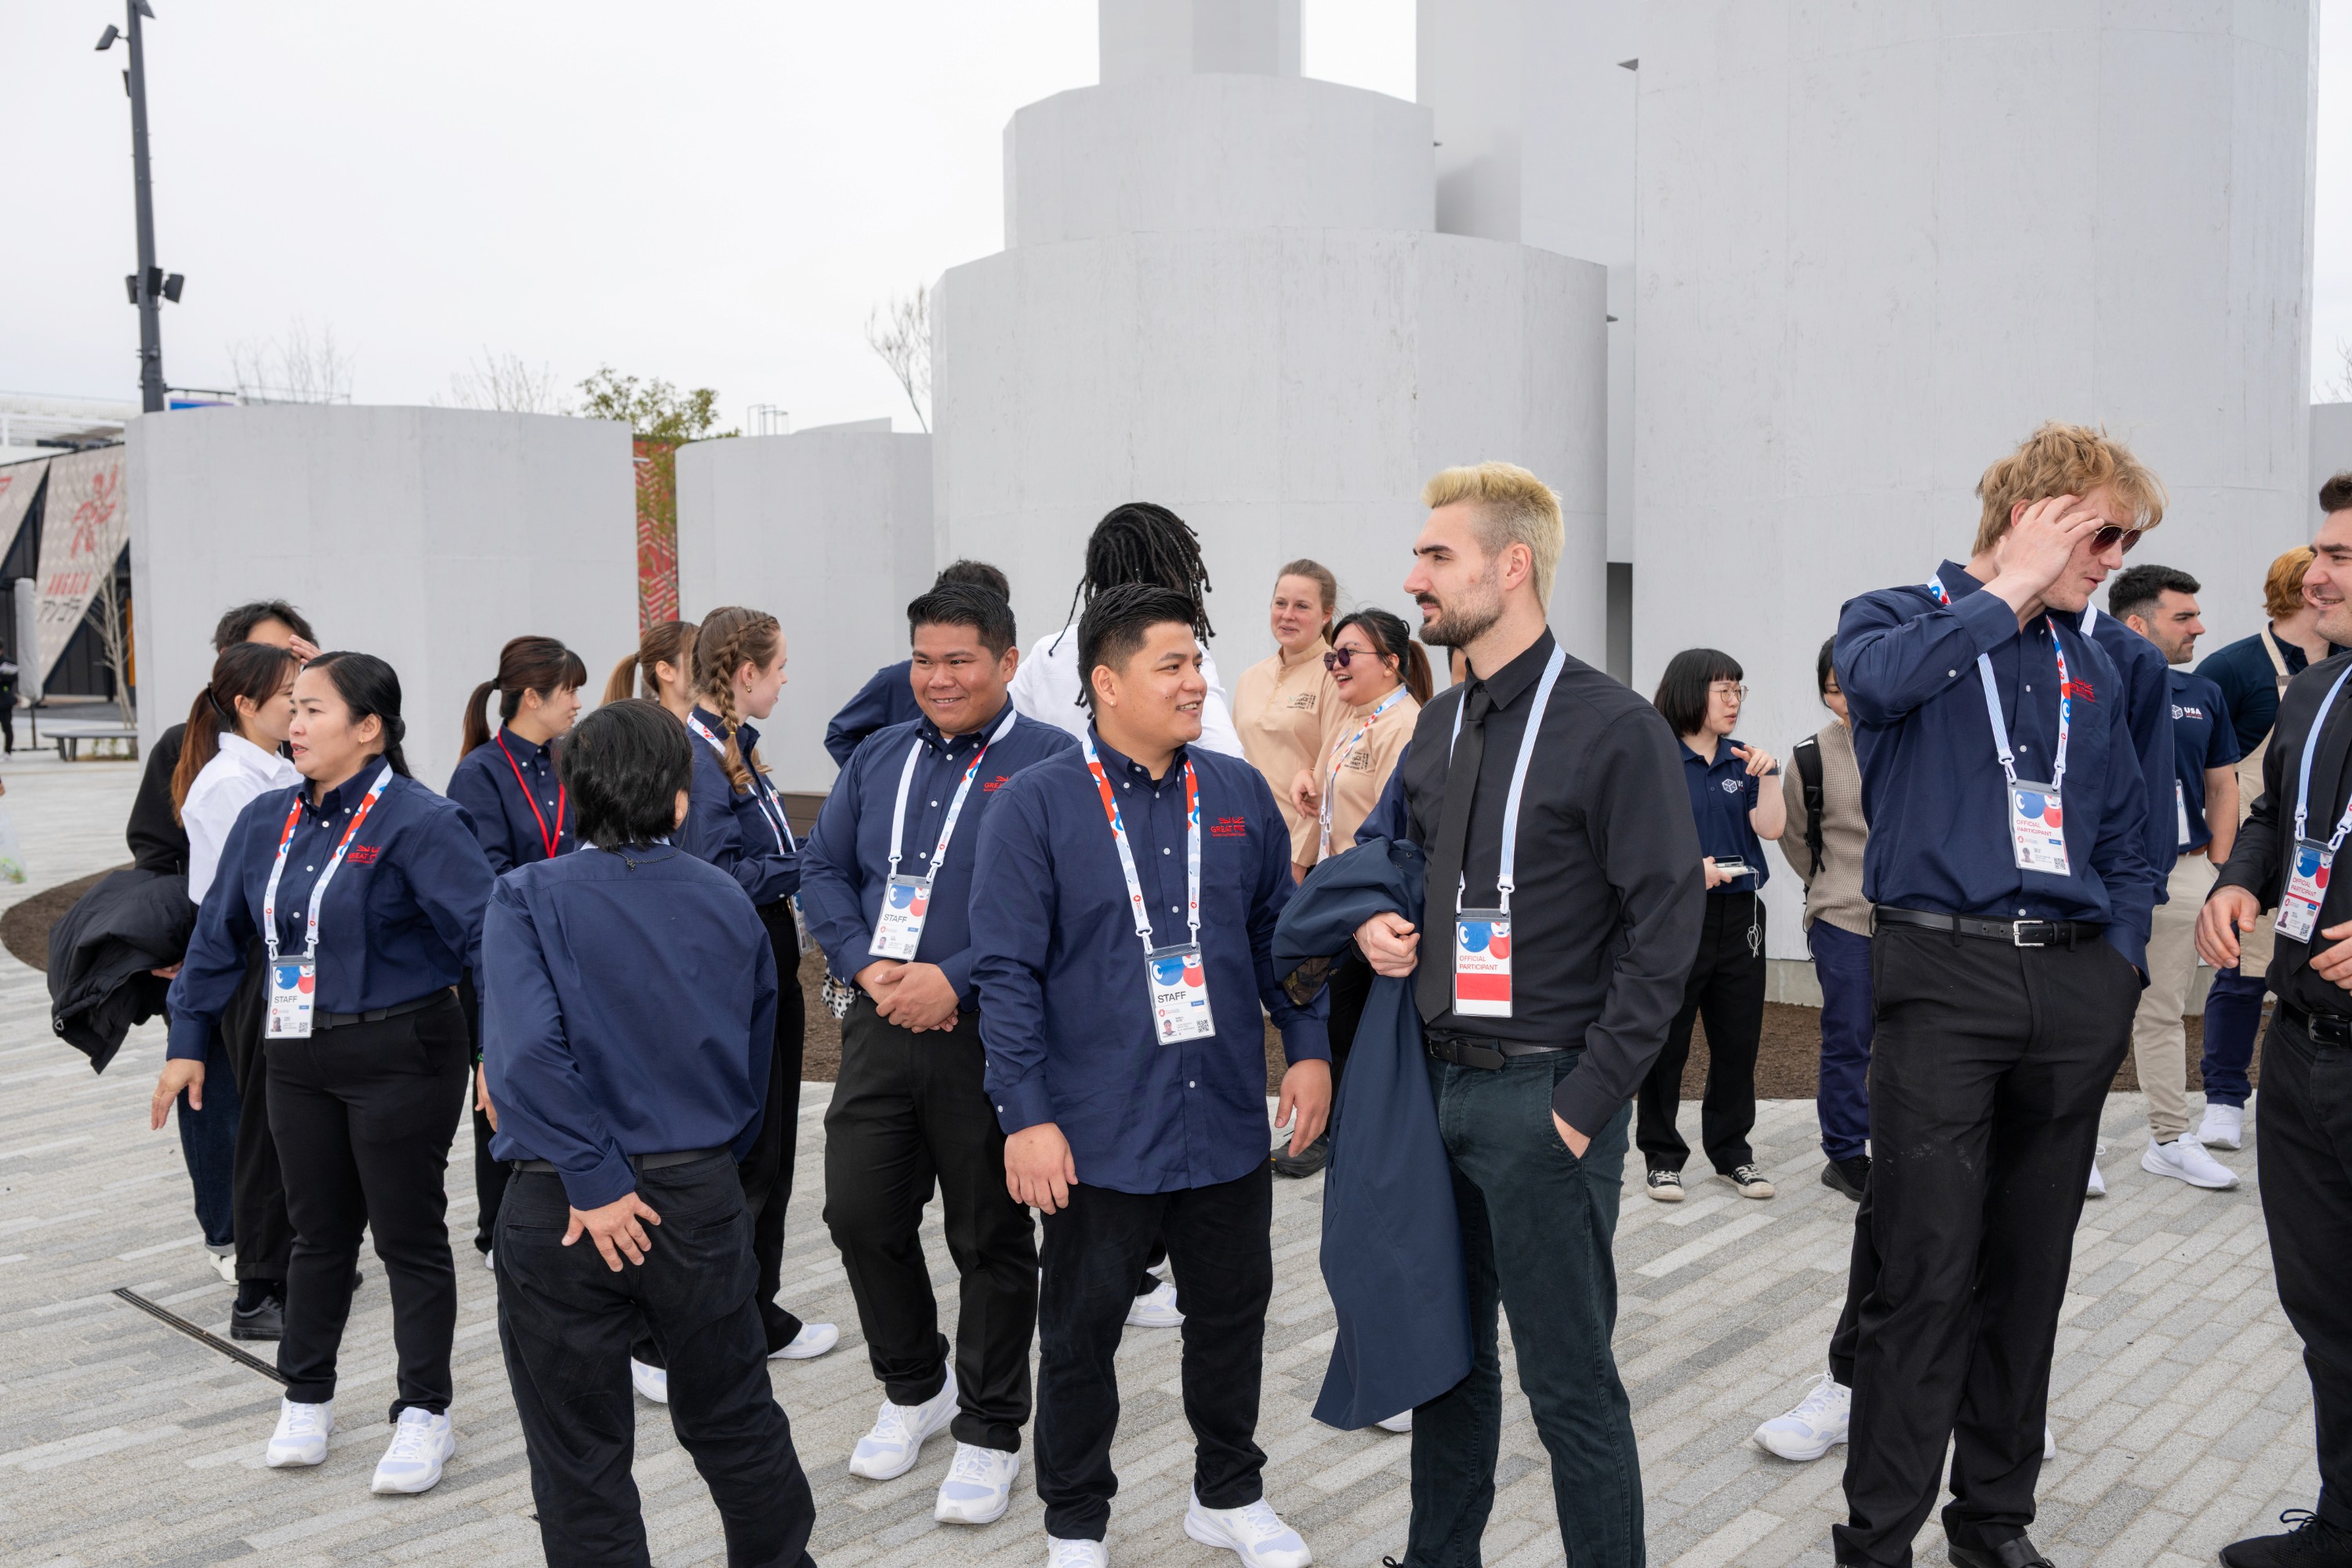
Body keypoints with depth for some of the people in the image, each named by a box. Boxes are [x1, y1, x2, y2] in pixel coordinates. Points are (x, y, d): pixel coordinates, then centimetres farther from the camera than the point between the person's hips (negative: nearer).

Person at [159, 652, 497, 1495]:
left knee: (409, 1236, 5)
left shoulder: (417, 822, -16)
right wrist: (188, 1040, 13)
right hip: (299, 1060, 6)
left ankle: (425, 1414, 19)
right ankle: (306, 1398, 36)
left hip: (400, 1055, -6)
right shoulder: (266, 822, 5)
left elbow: (486, 928, -22)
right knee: (319, 1231, 19)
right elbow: (217, 935, 14)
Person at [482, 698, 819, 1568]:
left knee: (580, 1457, 13)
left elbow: (527, 1052, -25)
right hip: (701, 1196, 3)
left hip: (562, 1210, -3)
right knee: (734, 1419, 22)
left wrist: (597, 1183, -19)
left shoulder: (528, 898, -9)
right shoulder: (728, 901, 1)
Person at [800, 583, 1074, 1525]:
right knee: (860, 1215, 11)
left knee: (992, 1239, 7)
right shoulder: (880, 757, 12)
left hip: (989, 1033, -5)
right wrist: (868, 966, -6)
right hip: (882, 1024, 5)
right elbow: (823, 871, 11)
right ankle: (914, 1390, 35)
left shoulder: (1050, 764, -7)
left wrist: (955, 981, -20)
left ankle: (989, 1431, 25)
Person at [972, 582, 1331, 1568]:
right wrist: (1027, 1117, -14)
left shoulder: (1238, 793, 4)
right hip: (1100, 1134, -4)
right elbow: (1008, 972, -10)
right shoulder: (1036, 806, -9)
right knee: (1080, 1334, 11)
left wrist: (1308, 1049, 4)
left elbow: (1278, 932, 12)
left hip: (1228, 1122, 4)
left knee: (1232, 1317, 18)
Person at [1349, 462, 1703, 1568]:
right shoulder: (1438, 727, 10)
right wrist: (1375, 924, 0)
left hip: (1544, 1095, -7)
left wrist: (1587, 1102, -16)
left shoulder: (1614, 729, -12)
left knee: (1570, 1383, 4)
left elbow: (1664, 928, -13)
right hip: (1437, 1082, 7)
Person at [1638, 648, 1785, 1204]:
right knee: (1665, 1043, 2)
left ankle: (1732, 1150, 24)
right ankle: (1662, 1156, 15)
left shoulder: (1739, 762, 11)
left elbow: (1771, 828, 4)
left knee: (1738, 1041, 10)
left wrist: (1766, 775, -10)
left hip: (1738, 917, 5)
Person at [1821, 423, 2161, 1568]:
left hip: (2074, 988, 6)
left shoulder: (2089, 667, 17)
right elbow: (1878, 678, -25)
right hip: (1944, 974, -5)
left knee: (2031, 1270, 12)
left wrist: (2121, 966, 9)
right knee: (1926, 1274, -5)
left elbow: (2123, 841, 22)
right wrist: (2012, 590, -13)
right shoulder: (1902, 614, 2)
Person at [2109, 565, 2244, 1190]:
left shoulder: (2204, 695, 8)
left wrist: (2218, 874, 7)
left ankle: (2170, 1140, 23)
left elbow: (2222, 787, 14)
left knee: (2163, 1014, 14)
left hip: (2183, 873, 5)